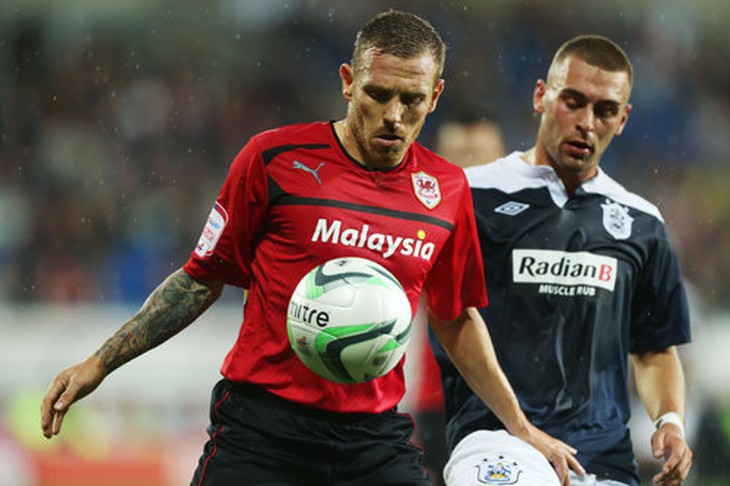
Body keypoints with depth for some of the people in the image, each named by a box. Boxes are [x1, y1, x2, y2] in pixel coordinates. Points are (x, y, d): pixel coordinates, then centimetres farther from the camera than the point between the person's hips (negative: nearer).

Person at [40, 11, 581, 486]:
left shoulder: (446, 189, 6)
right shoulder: (274, 159, -3)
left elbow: (457, 318, 19)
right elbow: (202, 279, 6)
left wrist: (521, 428, 20)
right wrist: (100, 363, 2)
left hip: (377, 435, 3)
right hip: (260, 426, -3)